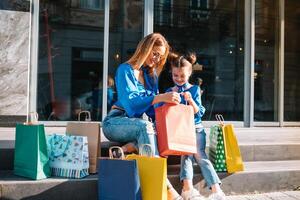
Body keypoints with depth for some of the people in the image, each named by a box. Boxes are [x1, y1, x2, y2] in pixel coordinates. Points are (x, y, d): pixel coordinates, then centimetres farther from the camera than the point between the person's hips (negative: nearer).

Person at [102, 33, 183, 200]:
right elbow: (130, 103, -23)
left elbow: (153, 108, 8)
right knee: (145, 126, -38)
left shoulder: (151, 75, 14)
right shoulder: (126, 70, -7)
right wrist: (160, 98, -33)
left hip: (141, 122, 6)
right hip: (116, 122, -6)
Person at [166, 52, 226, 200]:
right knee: (187, 154, -23)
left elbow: (199, 113, -1)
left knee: (199, 155, -19)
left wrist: (190, 100, -17)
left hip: (195, 128, -1)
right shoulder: (169, 91, 10)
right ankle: (188, 188, -37)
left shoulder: (194, 89, 6)